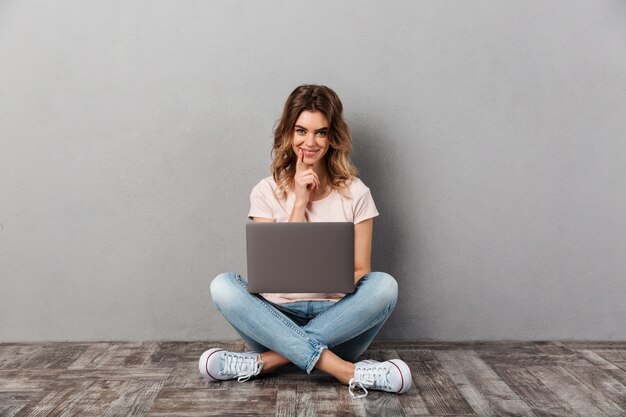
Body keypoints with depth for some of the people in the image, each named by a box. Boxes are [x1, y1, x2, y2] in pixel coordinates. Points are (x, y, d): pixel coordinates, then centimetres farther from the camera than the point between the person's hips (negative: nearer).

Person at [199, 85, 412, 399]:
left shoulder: (355, 193, 0)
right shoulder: (267, 192, 1)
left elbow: (361, 271, 2)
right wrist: (299, 202, -12)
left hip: (337, 319, 0)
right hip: (279, 317, 0)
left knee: (384, 285, -28)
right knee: (223, 286, -26)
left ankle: (268, 360, -25)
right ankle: (348, 372, -30)